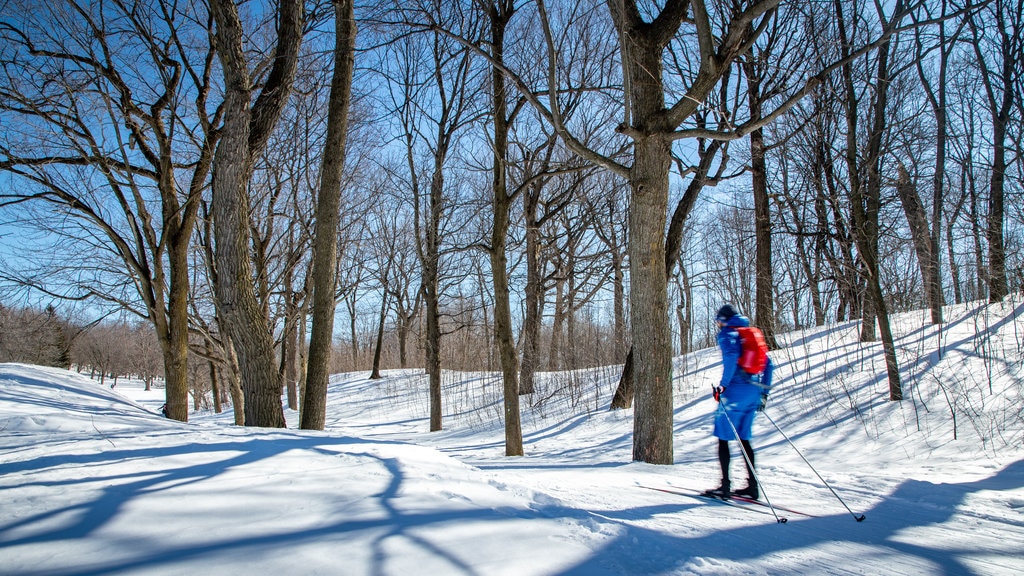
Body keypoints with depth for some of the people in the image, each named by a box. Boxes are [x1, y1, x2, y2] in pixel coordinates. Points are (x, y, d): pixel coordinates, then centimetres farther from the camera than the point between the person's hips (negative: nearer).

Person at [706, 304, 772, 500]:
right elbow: (767, 362, 20)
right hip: (754, 391, 8)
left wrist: (723, 385, -20)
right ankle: (752, 486, 12)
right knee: (744, 438, 14)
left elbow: (732, 356, -22)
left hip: (737, 389, -8)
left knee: (723, 436, -1)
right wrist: (764, 391, 22)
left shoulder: (727, 334, -2)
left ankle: (725, 486, -3)